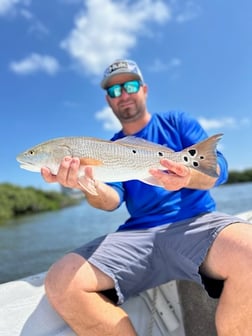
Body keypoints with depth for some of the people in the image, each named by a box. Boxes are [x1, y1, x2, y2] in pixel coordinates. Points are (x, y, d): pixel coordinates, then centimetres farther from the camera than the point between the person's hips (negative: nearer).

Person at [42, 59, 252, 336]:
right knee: (60, 283, -19)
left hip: (196, 222, -1)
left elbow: (219, 167, 0)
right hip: (138, 234, 3)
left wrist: (188, 176, -24)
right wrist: (89, 186, -22)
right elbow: (113, 199, 2)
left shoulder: (177, 121, 11)